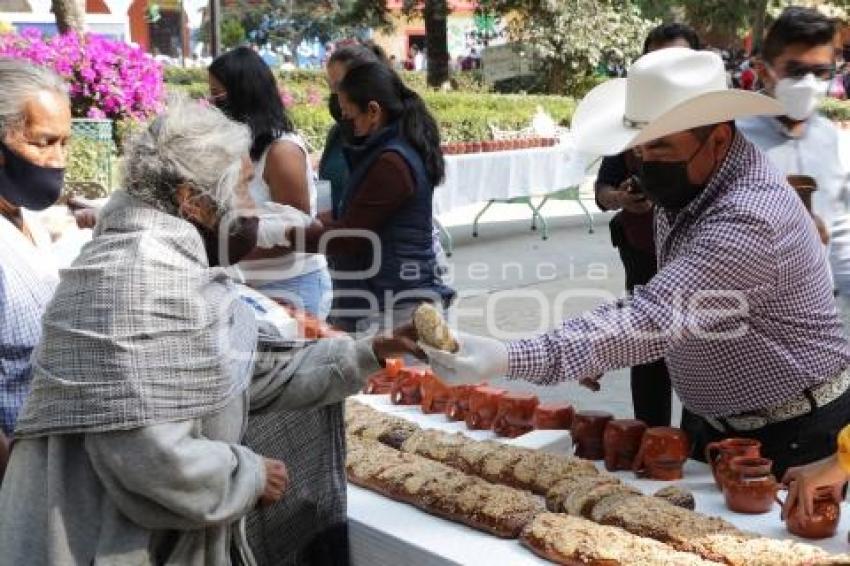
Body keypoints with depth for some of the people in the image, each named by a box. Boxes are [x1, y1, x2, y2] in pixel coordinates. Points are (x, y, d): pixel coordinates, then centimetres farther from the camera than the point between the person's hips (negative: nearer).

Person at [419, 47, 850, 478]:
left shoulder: (749, 219, -32)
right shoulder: (686, 181, -2)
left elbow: (654, 318, -41)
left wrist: (507, 359, -49)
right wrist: (599, 353, -5)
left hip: (791, 438, -8)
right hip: (714, 422, 8)